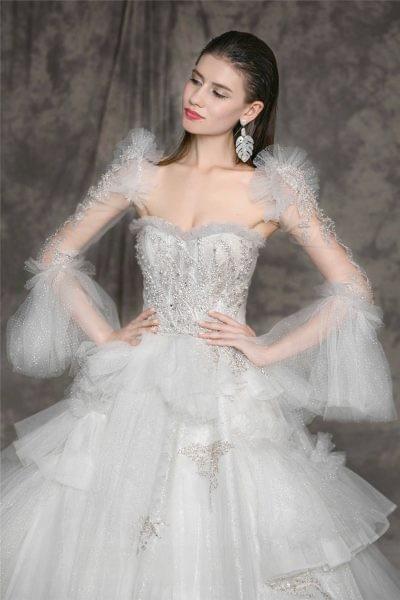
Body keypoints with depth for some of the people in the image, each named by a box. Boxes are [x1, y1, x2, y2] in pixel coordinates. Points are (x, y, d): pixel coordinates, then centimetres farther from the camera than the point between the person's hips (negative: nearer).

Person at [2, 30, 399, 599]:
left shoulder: (272, 188, -3)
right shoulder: (141, 173, 4)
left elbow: (351, 288, -3)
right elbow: (56, 257, 9)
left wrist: (270, 351, -7)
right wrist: (105, 336, 0)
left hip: (229, 399, -2)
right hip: (139, 392, 2)